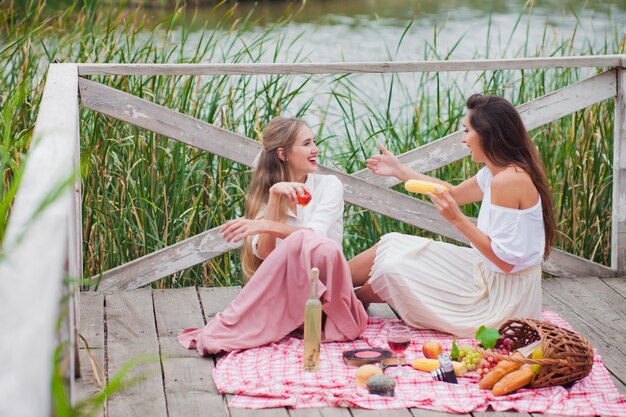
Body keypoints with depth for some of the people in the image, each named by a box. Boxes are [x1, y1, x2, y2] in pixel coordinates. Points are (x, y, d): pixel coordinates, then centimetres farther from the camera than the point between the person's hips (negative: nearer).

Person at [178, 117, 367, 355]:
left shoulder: (329, 185, 3)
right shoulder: (265, 195, 8)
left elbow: (315, 234, -15)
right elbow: (263, 252, -10)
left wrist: (266, 226, -27)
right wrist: (274, 197, -18)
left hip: (325, 287, -1)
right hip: (286, 288, 1)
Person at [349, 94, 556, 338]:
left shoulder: (507, 181, -27)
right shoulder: (497, 172, 3)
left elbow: (504, 260, -27)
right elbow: (456, 194, 20)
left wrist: (458, 220, -30)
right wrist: (399, 171, 23)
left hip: (504, 297, -9)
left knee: (393, 269, -4)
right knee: (394, 246, 9)